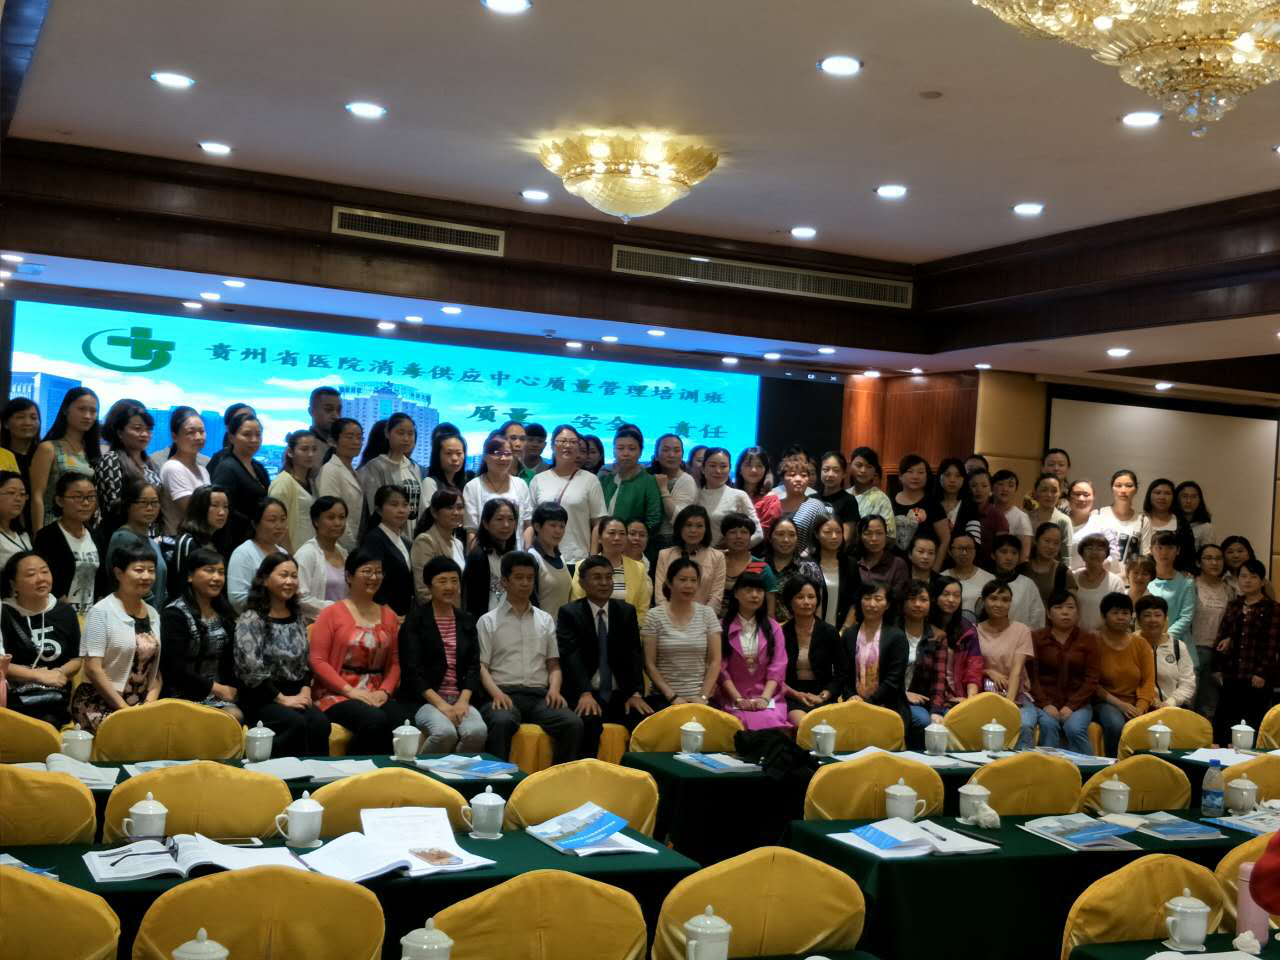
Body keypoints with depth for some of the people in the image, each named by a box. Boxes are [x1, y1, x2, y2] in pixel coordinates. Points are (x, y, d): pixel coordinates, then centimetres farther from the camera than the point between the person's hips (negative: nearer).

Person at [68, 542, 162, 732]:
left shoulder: (153, 615, 11)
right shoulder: (101, 612, -6)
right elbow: (93, 668, -11)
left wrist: (150, 702, -5)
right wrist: (124, 708, -14)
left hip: (141, 704, 5)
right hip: (98, 704, -5)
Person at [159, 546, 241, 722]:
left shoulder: (224, 613, 15)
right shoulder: (174, 614, -7)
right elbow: (175, 668, -12)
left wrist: (230, 689, -3)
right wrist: (217, 688, -10)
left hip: (216, 695, 6)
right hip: (183, 694, -6)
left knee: (236, 716, -24)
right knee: (230, 719, -29)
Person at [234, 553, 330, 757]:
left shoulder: (296, 618, 16)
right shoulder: (251, 619, -5)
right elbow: (250, 668, -14)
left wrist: (305, 692, 0)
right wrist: (281, 698, -14)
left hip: (295, 695, 5)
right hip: (260, 697, -5)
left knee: (320, 723, -27)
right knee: (296, 723, -34)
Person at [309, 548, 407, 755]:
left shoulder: (389, 615, 17)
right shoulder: (332, 613, 3)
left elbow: (394, 662, 14)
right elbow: (317, 660, -5)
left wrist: (384, 691, -5)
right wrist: (350, 691, -13)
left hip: (376, 695, 4)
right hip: (337, 694, -4)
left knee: (404, 723, -30)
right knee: (375, 721, -34)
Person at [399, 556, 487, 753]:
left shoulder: (467, 620, 16)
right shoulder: (415, 619, 2)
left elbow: (474, 666, 9)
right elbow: (412, 670, -5)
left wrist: (463, 701, -9)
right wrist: (441, 704, -15)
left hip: (460, 698, 3)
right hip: (424, 699, -3)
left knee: (477, 731, -29)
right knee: (445, 732, -33)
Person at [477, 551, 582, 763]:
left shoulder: (545, 620, 21)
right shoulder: (488, 621, 10)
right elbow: (481, 666, 3)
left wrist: (554, 689, -3)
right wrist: (496, 693, -17)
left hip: (539, 695, 3)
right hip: (505, 694, -3)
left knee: (573, 723, -26)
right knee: (502, 722, -38)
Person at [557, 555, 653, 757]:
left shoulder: (627, 612, 13)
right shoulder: (569, 613, 2)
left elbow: (634, 654, 5)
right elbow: (571, 655, -11)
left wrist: (636, 693, -11)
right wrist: (585, 693, -27)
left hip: (620, 695, 3)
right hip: (584, 695, -3)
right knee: (589, 722, -34)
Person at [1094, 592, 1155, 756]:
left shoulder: (1141, 644, 10)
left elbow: (1148, 681, 5)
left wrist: (1139, 709, -11)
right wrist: (1119, 703, -14)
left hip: (1135, 704, 2)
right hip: (1105, 703, -2)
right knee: (1115, 724, -35)